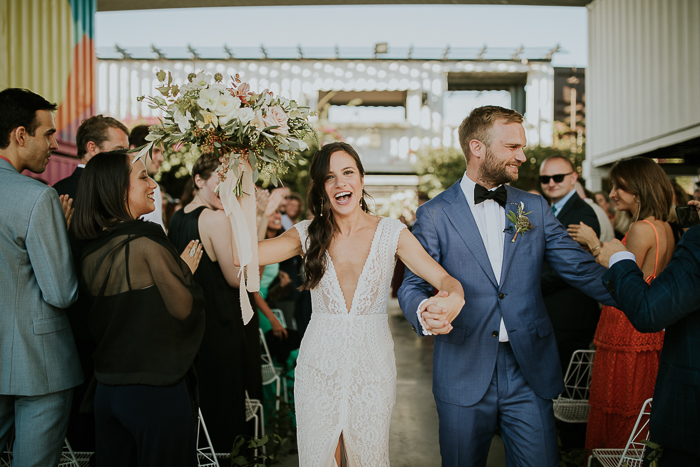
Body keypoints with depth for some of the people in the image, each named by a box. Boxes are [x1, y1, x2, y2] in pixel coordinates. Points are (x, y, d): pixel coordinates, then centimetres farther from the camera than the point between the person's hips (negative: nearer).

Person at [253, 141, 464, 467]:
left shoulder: (391, 233, -4)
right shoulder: (308, 235, -2)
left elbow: (443, 278, -14)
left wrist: (454, 295, -36)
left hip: (372, 363, 0)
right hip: (319, 363, 1)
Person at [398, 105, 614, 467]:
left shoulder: (535, 208, 8)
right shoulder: (434, 215, -1)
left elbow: (580, 268, 4)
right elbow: (412, 285, -2)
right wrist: (424, 311, -26)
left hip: (529, 372, 2)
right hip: (464, 372, -2)